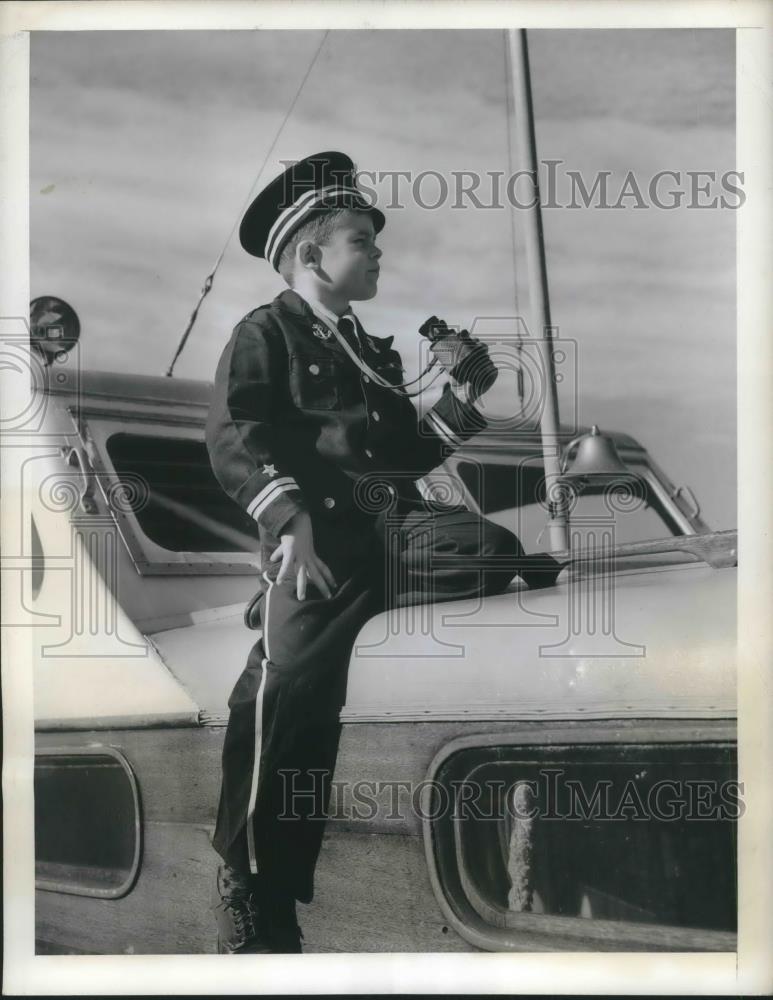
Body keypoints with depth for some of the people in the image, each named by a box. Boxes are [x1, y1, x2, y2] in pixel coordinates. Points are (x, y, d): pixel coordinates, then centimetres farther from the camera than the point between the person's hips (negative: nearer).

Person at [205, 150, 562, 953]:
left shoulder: (374, 352, 32)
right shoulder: (264, 333, 10)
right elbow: (232, 438, -6)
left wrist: (462, 395, 17)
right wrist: (290, 519, -21)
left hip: (395, 528, 6)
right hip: (322, 535, -6)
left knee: (503, 549, -24)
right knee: (288, 700, -19)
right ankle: (251, 900, -7)